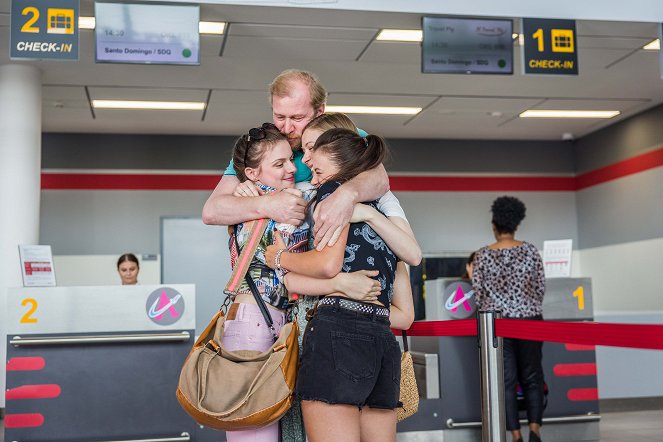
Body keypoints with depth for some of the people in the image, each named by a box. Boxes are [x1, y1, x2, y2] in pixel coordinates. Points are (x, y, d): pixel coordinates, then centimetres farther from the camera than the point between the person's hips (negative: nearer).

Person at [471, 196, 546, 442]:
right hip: (529, 319, 1)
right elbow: (540, 288, 3)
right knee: (532, 377, 11)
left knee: (506, 380, 6)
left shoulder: (483, 255, -3)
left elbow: (478, 292, -1)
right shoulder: (530, 251, -2)